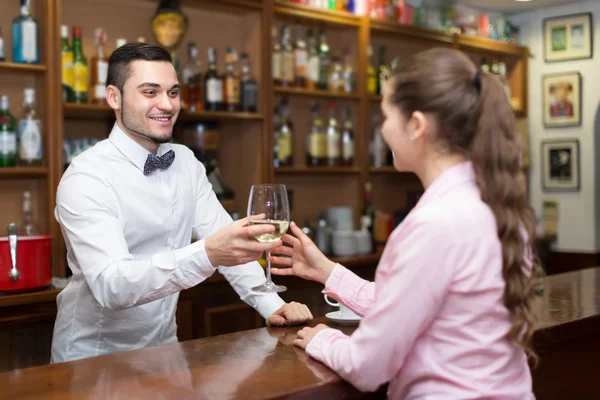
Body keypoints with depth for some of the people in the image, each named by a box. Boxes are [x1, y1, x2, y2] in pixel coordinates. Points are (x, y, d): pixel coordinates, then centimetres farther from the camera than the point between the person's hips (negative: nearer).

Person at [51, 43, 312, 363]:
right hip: (93, 358, -4)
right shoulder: (85, 177, -18)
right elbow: (110, 285, -30)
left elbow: (226, 239, 0)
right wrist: (206, 255, -43)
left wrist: (271, 305, -15)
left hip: (164, 347, 5)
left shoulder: (186, 162, 3)